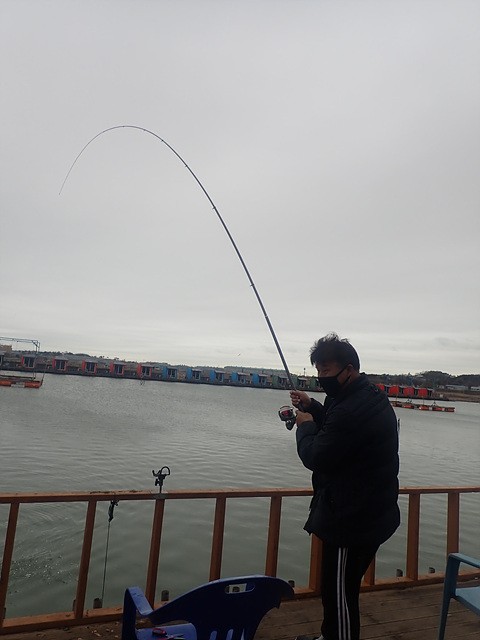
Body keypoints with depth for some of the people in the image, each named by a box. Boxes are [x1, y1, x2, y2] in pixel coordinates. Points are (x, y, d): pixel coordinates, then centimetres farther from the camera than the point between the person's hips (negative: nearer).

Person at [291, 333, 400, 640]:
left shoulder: (353, 408, -29)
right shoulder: (367, 396, 5)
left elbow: (315, 457, -22)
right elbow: (339, 429, 19)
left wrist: (306, 426, -5)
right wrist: (313, 407, 6)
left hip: (353, 518, -11)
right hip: (365, 511, 11)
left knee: (340, 591, 6)